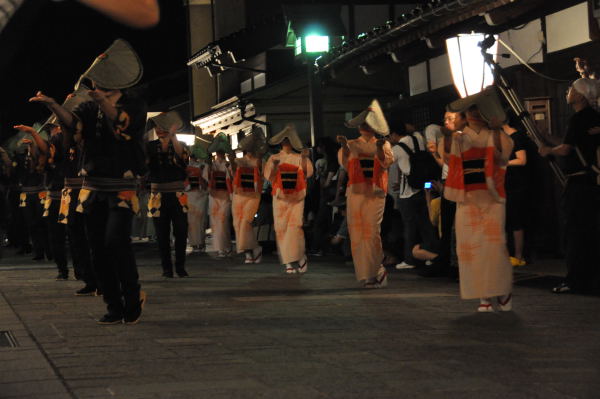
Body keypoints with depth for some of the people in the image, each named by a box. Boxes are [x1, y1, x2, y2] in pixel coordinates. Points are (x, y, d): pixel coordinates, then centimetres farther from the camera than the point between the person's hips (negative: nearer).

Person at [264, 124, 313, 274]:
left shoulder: (299, 158, 7)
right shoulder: (274, 158, 10)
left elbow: (306, 173, -5)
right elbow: (269, 177, 2)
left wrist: (304, 158, -18)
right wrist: (275, 166, -16)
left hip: (296, 198, -1)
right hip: (280, 198, 1)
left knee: (295, 226, -14)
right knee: (281, 229, -3)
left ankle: (299, 258, -5)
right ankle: (287, 262, 1)